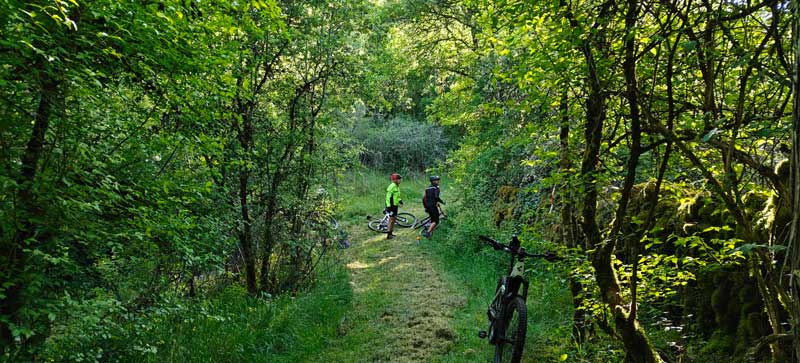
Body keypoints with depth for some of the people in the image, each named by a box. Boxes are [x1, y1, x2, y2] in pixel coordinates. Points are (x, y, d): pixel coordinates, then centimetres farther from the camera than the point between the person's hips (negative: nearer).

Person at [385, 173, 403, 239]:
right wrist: (388, 206, -22)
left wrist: (399, 200, 10)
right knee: (391, 219, -8)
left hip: (395, 205, 10)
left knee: (394, 218, 14)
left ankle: (391, 233, 24)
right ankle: (388, 235, -4)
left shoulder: (397, 186, 13)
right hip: (392, 205, -10)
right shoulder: (392, 186, -17)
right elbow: (388, 196, -20)